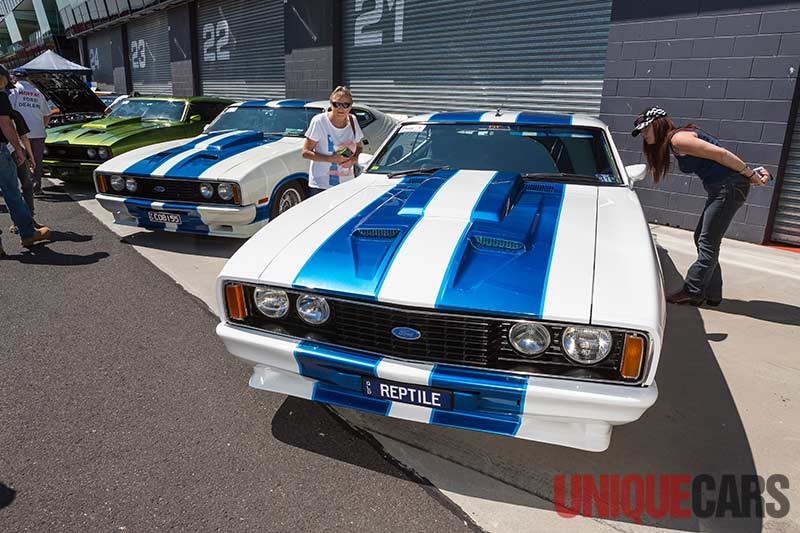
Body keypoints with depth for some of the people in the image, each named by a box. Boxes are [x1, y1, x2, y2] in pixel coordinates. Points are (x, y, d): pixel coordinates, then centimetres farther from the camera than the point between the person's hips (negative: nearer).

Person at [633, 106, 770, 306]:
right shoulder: (673, 143, 16)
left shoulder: (678, 139, -13)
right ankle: (711, 293, 20)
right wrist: (752, 174, 8)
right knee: (702, 239, 13)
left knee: (707, 243, -5)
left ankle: (692, 292, 2)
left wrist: (750, 174, -11)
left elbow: (721, 154, -17)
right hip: (720, 188, 10)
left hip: (730, 186, -10)